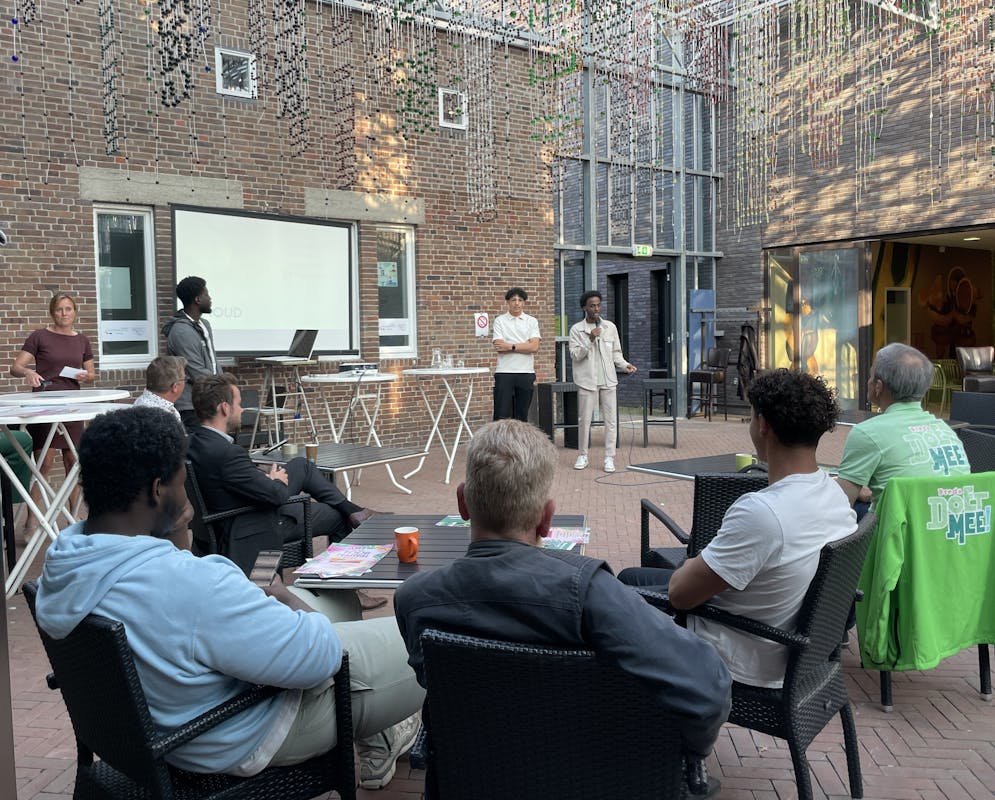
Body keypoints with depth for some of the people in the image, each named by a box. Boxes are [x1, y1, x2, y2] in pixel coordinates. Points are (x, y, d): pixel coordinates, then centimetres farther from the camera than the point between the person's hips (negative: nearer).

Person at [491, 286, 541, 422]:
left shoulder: (532, 322, 8)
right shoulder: (500, 321, 3)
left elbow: (534, 347, -6)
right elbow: (499, 347, -10)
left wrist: (510, 346, -10)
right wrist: (525, 345, -7)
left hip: (526, 373, 2)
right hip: (504, 373, -2)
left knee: (522, 416, 8)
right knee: (501, 415, -4)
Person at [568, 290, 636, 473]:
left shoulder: (610, 327, 7)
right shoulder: (576, 330, 0)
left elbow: (616, 353, 12)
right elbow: (575, 355, -7)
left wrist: (624, 365, -5)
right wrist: (590, 340, -19)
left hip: (608, 380, 2)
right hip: (587, 380, -2)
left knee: (611, 420, -1)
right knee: (584, 419, 5)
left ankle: (609, 457, 4)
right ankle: (583, 455, 19)